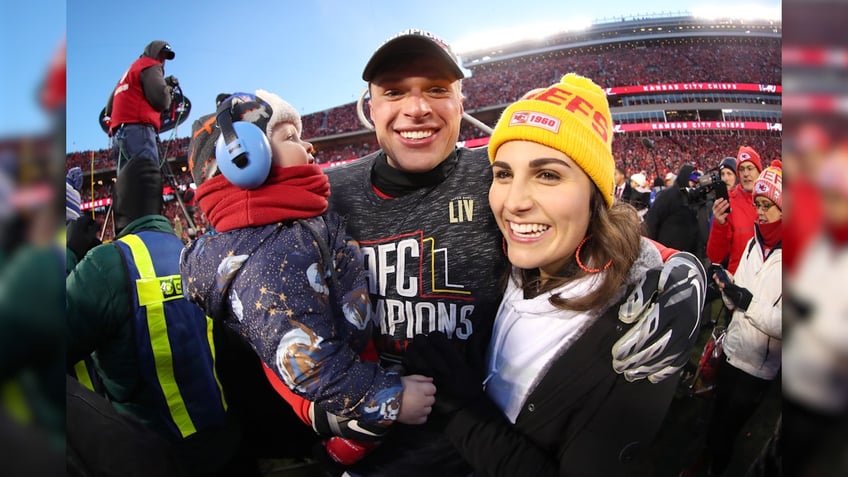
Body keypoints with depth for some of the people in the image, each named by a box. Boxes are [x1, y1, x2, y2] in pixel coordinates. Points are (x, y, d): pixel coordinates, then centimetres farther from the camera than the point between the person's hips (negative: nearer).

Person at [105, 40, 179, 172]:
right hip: (138, 129, -9)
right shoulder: (151, 66, 6)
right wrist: (168, 90, 12)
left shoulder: (130, 71, 34)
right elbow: (160, 98, -11)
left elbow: (110, 107, 30)